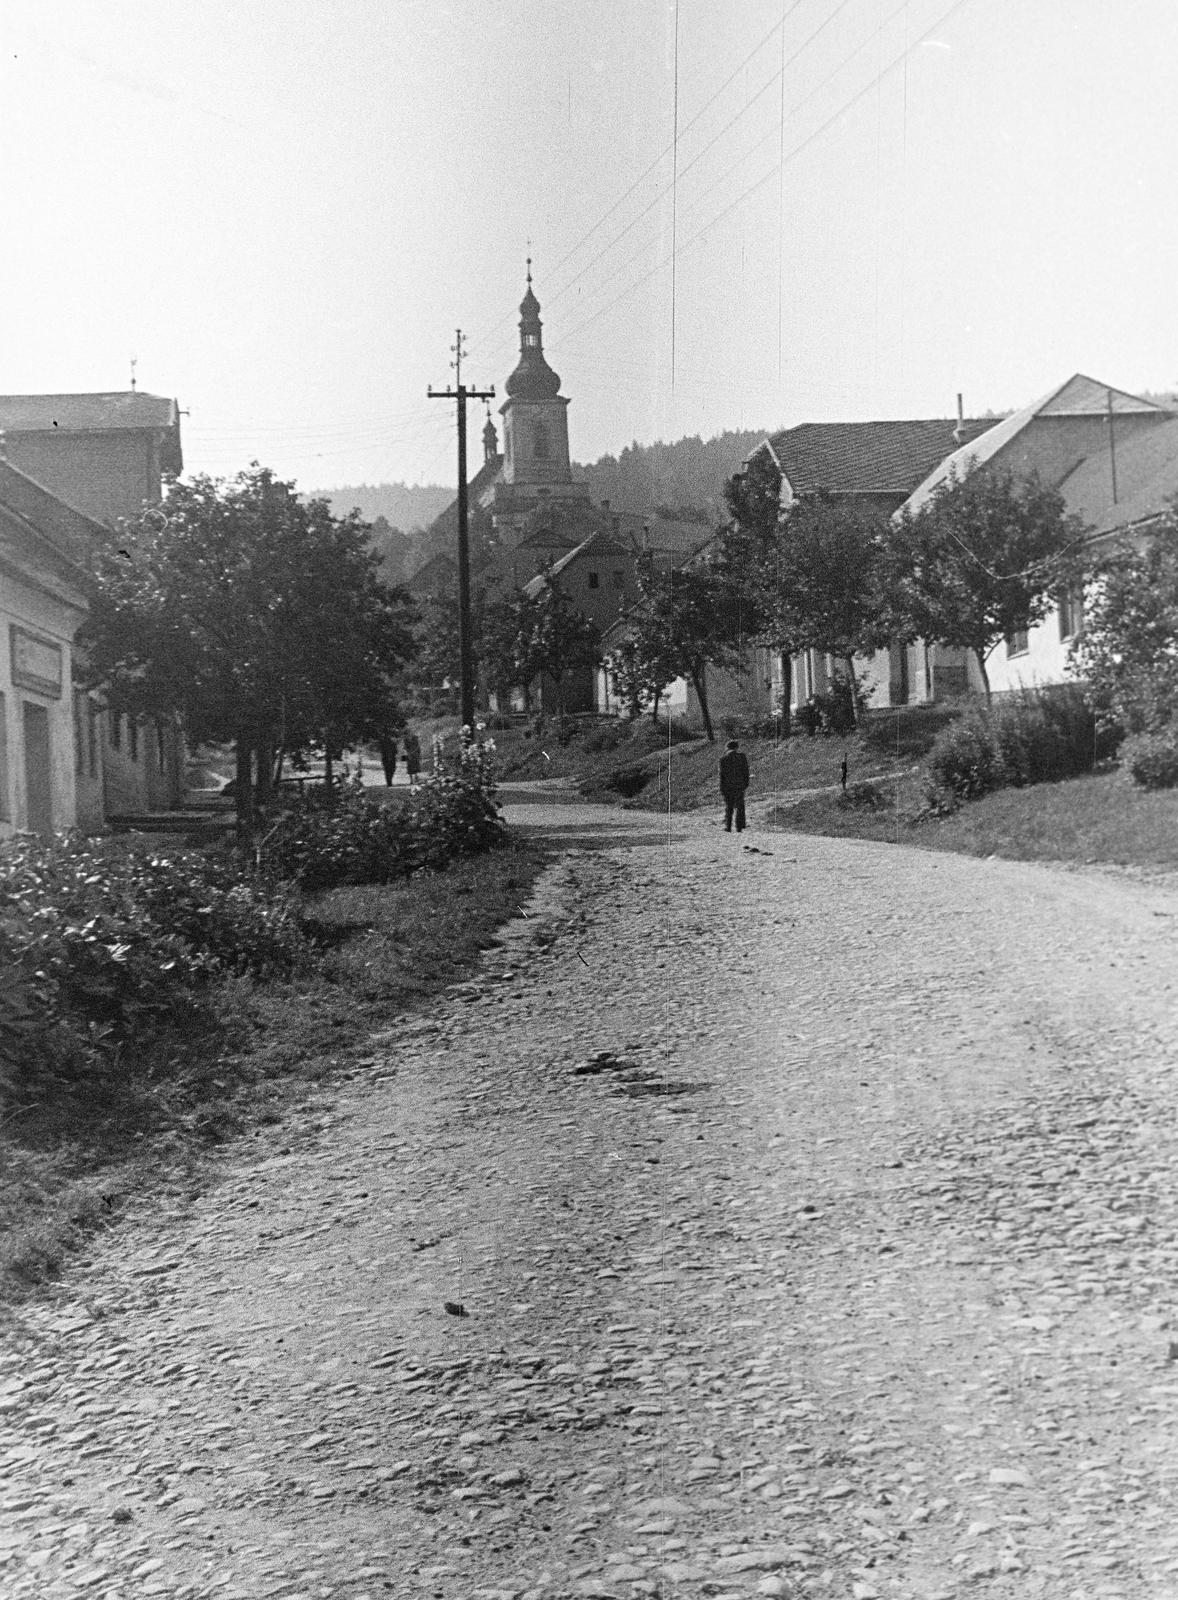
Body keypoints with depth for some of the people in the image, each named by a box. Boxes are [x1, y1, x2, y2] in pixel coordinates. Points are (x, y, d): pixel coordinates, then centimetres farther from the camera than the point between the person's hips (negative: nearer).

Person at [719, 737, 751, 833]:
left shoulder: (724, 758, -2)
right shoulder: (742, 755, 1)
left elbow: (722, 774, -3)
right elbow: (746, 771, 1)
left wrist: (721, 788, 1)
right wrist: (746, 783, 7)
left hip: (728, 786, 0)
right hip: (740, 785, 0)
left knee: (728, 807, 9)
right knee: (739, 806, 6)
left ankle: (728, 827, 6)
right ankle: (739, 828, 0)